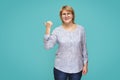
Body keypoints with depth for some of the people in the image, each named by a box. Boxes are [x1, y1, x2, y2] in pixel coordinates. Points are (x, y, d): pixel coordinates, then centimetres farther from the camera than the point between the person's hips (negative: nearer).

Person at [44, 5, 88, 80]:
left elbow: (84, 48, 3)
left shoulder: (81, 29, -2)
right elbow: (47, 46, -16)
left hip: (77, 68, 1)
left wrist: (85, 64, 3)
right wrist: (48, 29, -19)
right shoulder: (57, 30, -6)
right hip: (60, 68, -1)